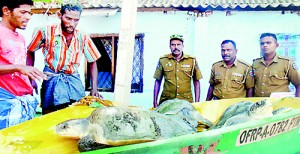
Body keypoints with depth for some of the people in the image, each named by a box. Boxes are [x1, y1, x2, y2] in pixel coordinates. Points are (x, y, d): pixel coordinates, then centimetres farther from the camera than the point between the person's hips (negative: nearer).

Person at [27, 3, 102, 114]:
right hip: (52, 79, -2)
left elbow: (92, 62, 7)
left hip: (74, 80, 3)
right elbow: (30, 52, 4)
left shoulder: (83, 38, -3)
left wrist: (94, 89, -1)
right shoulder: (46, 32, -10)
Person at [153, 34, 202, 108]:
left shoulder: (192, 60, 3)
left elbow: (196, 82, 8)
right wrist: (155, 102, 6)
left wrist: (197, 103, 3)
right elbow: (157, 82, 9)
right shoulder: (163, 60, 3)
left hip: (186, 101, 0)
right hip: (166, 101, 0)